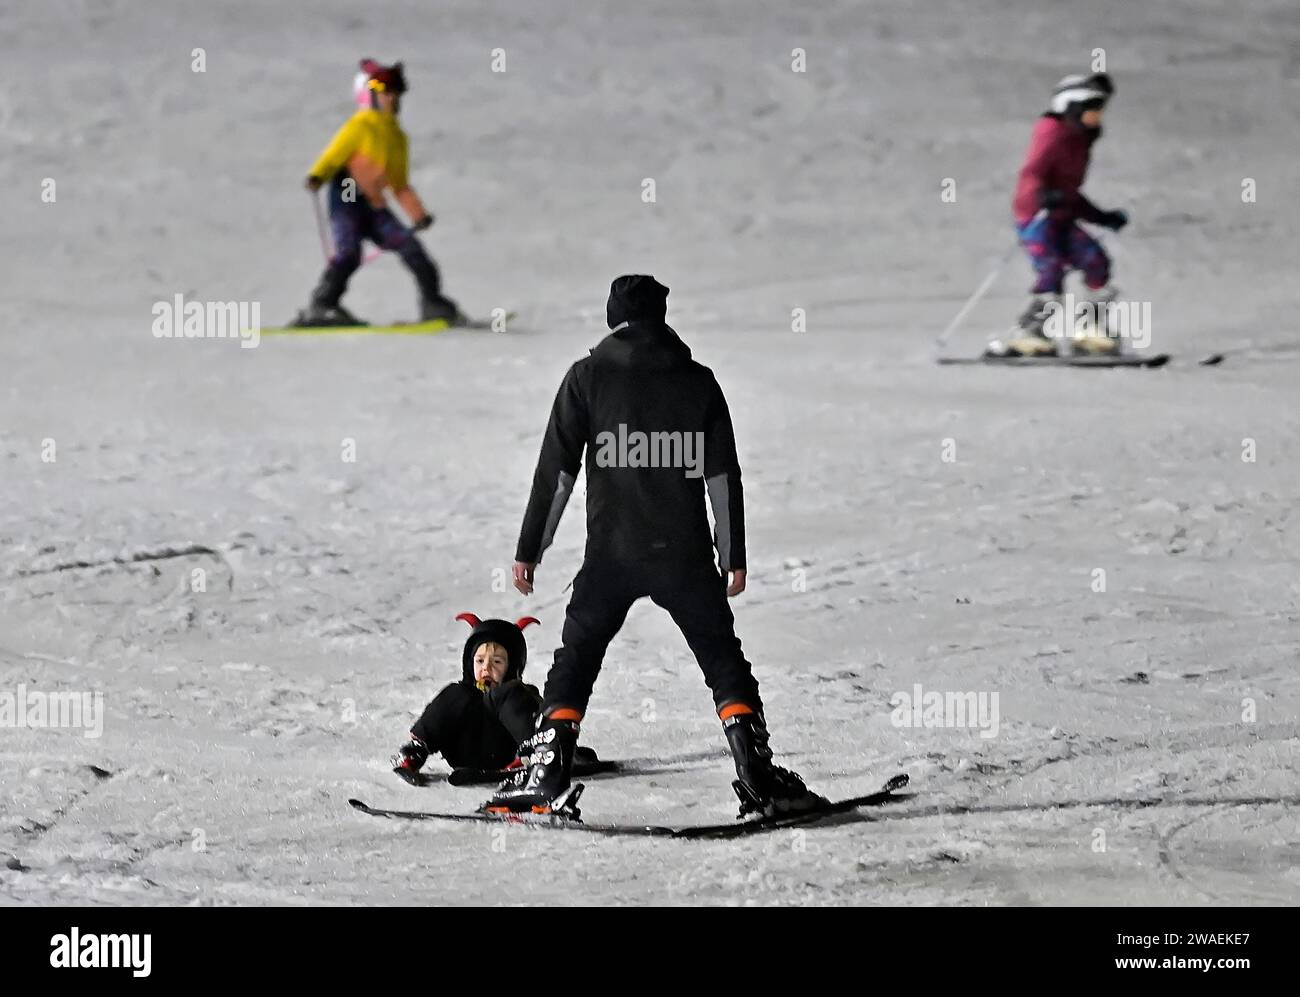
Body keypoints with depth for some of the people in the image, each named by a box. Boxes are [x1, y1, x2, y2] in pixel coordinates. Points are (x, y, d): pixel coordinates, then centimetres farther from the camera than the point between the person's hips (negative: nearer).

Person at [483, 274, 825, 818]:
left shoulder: (587, 378, 1)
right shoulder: (698, 382, 5)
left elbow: (555, 470, -1)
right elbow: (723, 475, 6)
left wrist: (529, 549, 3)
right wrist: (733, 557, 12)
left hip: (610, 553, -1)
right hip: (685, 554, 1)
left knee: (575, 659, 10)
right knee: (724, 660, 9)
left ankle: (545, 775, -2)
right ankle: (757, 776, -3)